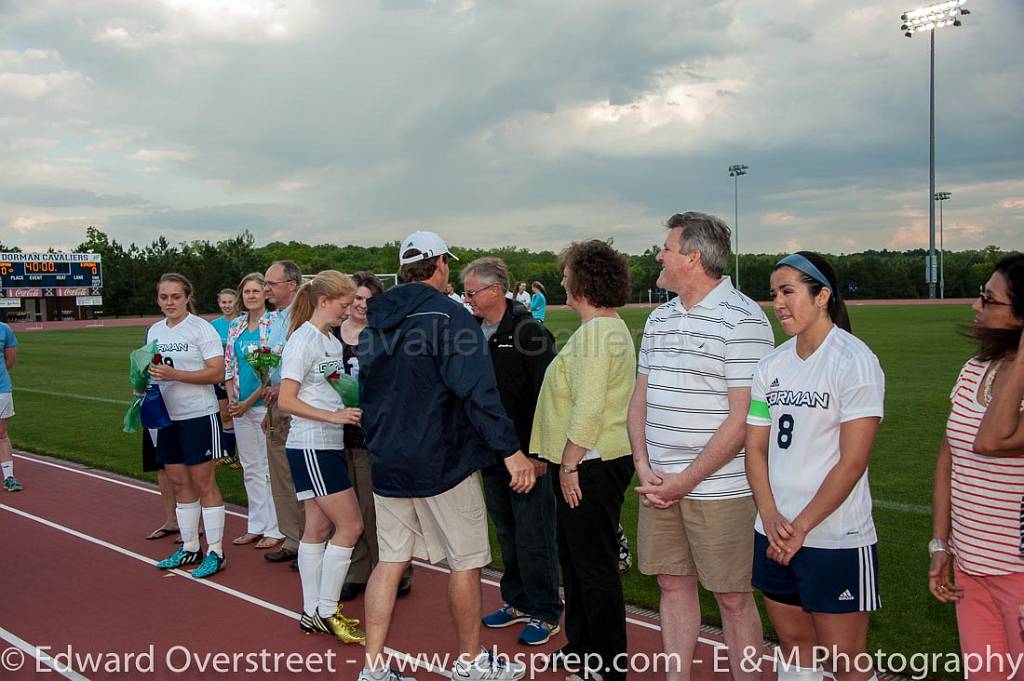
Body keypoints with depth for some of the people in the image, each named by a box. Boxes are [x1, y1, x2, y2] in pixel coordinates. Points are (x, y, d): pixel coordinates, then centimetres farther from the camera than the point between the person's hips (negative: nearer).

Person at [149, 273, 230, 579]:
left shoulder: (201, 328, -10)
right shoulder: (154, 331, 11)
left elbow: (217, 372, -16)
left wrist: (174, 374, -23)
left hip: (199, 415, -7)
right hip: (166, 416, 7)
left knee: (203, 482, -1)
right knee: (179, 482, 13)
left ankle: (215, 551, 8)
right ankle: (189, 547, 25)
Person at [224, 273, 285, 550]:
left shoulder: (274, 324, -9)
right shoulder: (237, 326, 11)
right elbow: (228, 365, 13)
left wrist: (249, 401, -15)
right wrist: (231, 399, 0)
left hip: (265, 403, -7)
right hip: (241, 406, 7)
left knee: (270, 467, -1)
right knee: (250, 468, 13)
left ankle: (275, 529, 9)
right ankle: (257, 526, 24)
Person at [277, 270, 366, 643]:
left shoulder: (332, 341, 12)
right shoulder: (303, 340, -13)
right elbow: (286, 400, -18)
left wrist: (352, 406, 0)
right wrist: (333, 415, -23)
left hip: (329, 444, 9)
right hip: (311, 447, -8)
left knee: (319, 526, 12)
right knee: (350, 525, -6)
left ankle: (313, 612, 21)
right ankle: (326, 610, 5)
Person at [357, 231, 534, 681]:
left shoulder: (374, 324, 10)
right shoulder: (448, 315, -12)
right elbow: (477, 391, -22)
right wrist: (510, 449, -21)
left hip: (388, 463, 7)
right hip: (442, 462, -7)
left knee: (390, 560, 12)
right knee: (465, 562, 8)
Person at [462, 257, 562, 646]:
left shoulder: (528, 331, -12)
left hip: (527, 453, -7)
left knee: (533, 535, 1)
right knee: (506, 532, 16)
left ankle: (544, 613, 15)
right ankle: (518, 601, 31)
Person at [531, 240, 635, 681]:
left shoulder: (595, 332, -18)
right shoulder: (610, 328, 16)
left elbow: (588, 408, -25)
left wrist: (569, 465, -19)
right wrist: (565, 461, 20)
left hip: (590, 466, -11)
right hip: (590, 464, 11)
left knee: (595, 567, 0)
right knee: (575, 560, 20)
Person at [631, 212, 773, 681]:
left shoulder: (742, 319, -11)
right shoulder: (659, 318, 12)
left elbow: (742, 419, -15)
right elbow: (640, 396, 13)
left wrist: (685, 481, -14)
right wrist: (644, 466, -1)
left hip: (717, 488, -6)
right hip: (659, 485, 7)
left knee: (732, 596, 6)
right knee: (674, 585, 15)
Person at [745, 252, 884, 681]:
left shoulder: (855, 361, -11)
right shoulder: (771, 365, 7)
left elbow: (852, 461, -15)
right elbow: (755, 447, 7)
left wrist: (801, 527, -13)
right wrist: (770, 516, -7)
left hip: (836, 540, -6)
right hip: (775, 535, 6)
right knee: (794, 645, 17)